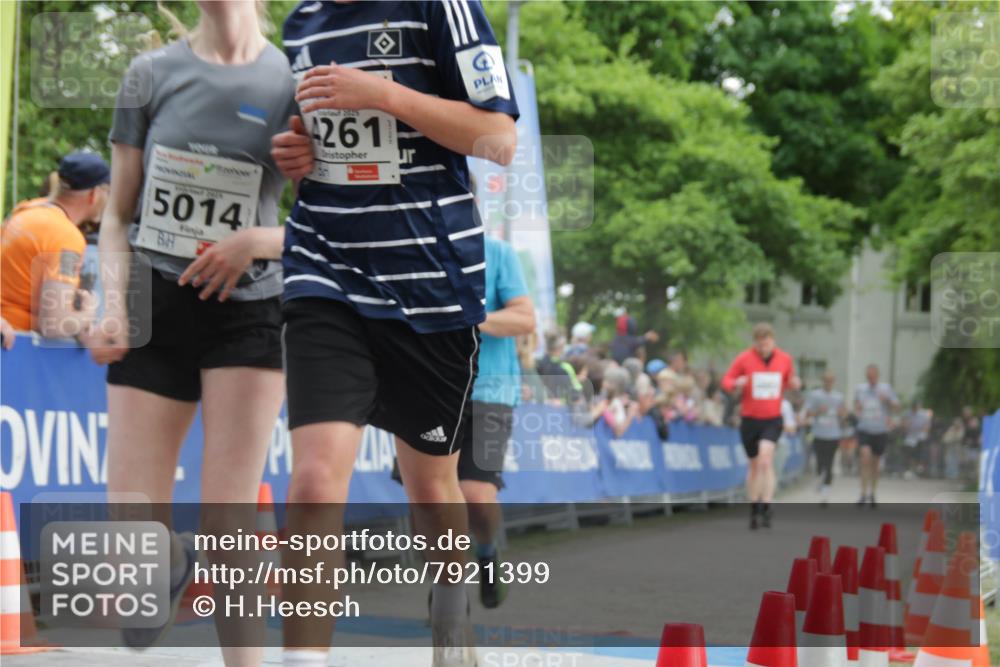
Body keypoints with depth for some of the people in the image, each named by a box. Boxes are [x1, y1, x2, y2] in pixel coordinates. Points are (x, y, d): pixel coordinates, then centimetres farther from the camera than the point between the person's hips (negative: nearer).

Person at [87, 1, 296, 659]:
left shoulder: (293, 82, 0)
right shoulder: (152, 74, 5)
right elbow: (119, 217, 9)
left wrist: (258, 242, -15)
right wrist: (115, 305, -7)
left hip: (248, 314, -2)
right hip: (154, 314, 2)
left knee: (228, 531, -7)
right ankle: (177, 560, 27)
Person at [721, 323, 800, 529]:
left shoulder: (784, 359, 2)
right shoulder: (744, 359, -4)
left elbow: (789, 382, 17)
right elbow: (726, 381, 2)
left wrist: (794, 384, -6)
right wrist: (736, 384, -21)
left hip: (773, 419, -1)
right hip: (750, 419, 1)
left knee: (766, 458, -21)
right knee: (754, 465, 9)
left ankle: (766, 507, -20)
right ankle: (754, 510, 24)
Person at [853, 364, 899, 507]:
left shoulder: (886, 388, 0)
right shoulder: (860, 389, 5)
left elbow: (897, 407, 1)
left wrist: (887, 401, -18)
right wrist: (857, 409, -2)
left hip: (881, 431, 0)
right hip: (864, 429, 0)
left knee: (875, 463, 9)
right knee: (865, 456, -21)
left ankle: (872, 494, 26)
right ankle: (864, 493, -18)